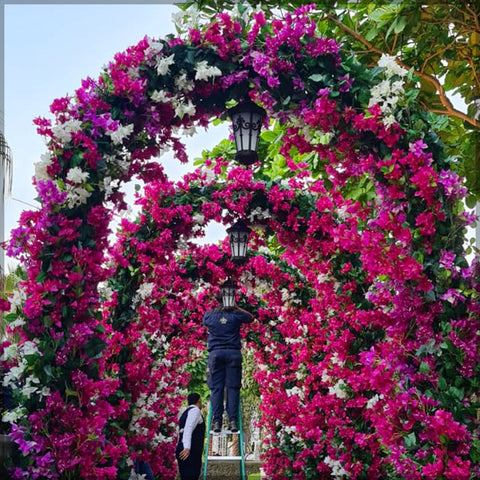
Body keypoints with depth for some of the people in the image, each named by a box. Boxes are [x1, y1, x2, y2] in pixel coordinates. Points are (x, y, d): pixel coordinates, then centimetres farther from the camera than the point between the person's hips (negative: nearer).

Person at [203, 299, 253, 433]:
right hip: (233, 353, -1)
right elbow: (250, 317, 24)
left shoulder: (210, 315, 8)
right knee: (233, 387, -1)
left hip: (215, 353, 1)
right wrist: (236, 308, 28)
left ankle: (216, 422, -6)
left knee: (216, 388, 1)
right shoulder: (236, 315, 5)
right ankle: (233, 421, -8)